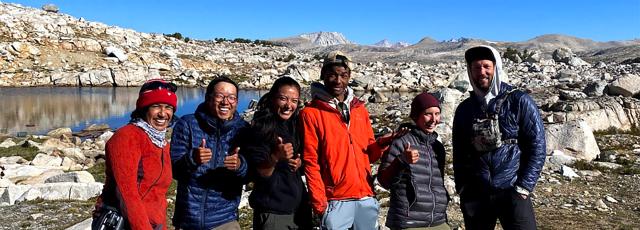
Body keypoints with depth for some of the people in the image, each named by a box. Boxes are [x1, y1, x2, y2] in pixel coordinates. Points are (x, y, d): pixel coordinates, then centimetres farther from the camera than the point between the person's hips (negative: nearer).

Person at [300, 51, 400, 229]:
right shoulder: (311, 113, -5)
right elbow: (310, 162, -6)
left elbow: (369, 154, 13)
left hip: (366, 197, 5)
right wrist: (319, 203, -9)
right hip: (335, 200, -4)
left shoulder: (360, 109, 10)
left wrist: (381, 143, -7)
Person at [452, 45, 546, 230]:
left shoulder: (519, 102, -2)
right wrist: (462, 189, 4)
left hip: (512, 192, -3)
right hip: (474, 195, 3)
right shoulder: (464, 109, 8)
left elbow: (537, 146, -5)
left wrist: (523, 187, -10)